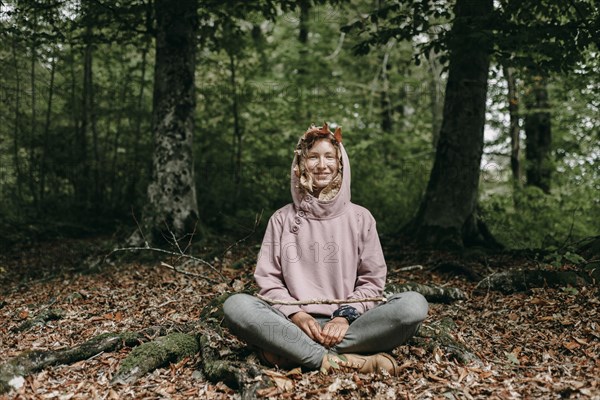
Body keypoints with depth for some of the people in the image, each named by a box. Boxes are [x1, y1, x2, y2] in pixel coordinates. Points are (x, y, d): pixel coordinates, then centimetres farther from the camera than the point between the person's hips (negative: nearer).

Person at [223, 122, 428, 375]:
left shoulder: (359, 217, 10)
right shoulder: (282, 219, 10)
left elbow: (372, 280, 7)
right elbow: (268, 278, 6)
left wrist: (344, 316, -10)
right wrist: (297, 315, -12)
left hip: (346, 325, 1)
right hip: (294, 323, 0)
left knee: (414, 304, -27)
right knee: (236, 306, -28)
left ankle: (291, 352, -28)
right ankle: (338, 361, -31)